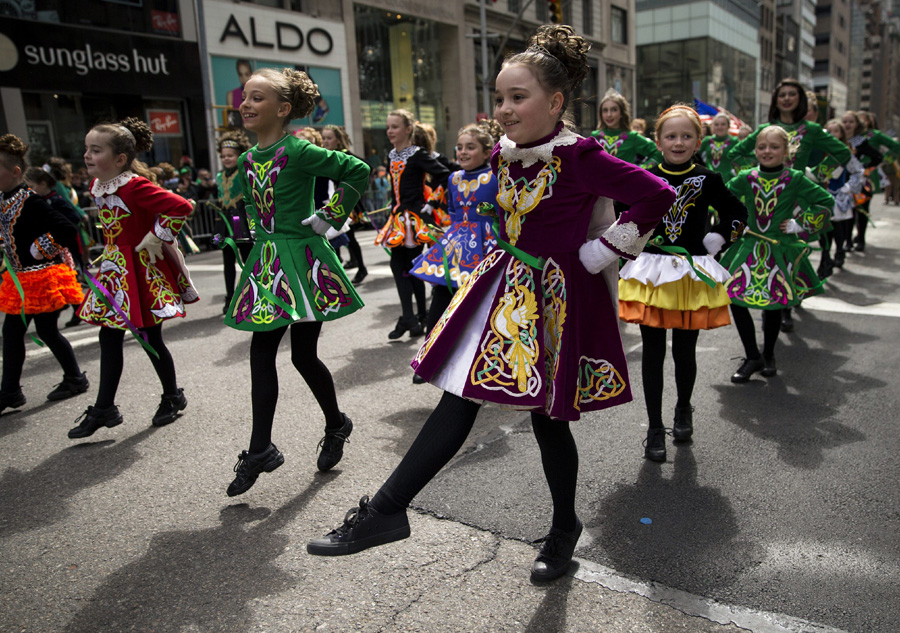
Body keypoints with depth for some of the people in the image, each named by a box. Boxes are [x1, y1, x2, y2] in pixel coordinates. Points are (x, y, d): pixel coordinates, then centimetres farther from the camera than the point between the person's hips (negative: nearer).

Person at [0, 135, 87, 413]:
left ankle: (75, 378, 21)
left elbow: (67, 231, -25)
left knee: (46, 330, 2)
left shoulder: (30, 201, -18)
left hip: (43, 276, -9)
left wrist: (40, 249, -16)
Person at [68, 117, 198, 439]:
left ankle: (173, 397, 25)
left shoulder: (134, 186, -21)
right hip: (114, 268, 8)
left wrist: (157, 238, -22)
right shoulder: (96, 186, 6)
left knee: (149, 338, 3)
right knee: (109, 337, 9)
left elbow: (181, 207, -29)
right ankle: (103, 409, 18)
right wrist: (111, 248, 16)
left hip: (142, 269, -8)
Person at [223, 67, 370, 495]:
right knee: (261, 354, 5)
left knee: (304, 355, 2)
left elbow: (359, 171, -15)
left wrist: (331, 217, -13)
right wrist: (259, 233, 13)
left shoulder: (298, 152, -13)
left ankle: (336, 424, 29)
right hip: (266, 262, 7)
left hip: (302, 259, -7)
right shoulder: (247, 160, 9)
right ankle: (260, 450, 15)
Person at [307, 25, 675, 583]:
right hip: (506, 285, 7)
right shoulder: (505, 155, 5)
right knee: (458, 401, 5)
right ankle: (386, 511, 12)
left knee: (548, 417, 4)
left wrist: (599, 253, -16)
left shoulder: (578, 158, -18)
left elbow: (657, 195, -20)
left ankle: (565, 527, 30)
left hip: (557, 296, -6)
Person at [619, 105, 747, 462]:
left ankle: (684, 410, 37)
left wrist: (715, 242, 2)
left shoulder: (707, 180, 0)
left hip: (694, 273, 0)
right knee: (653, 352, 3)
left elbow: (738, 214, 11)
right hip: (651, 273, 0)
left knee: (685, 351, 9)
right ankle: (655, 428, 14)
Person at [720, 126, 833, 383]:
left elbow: (826, 202, 0)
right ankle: (752, 357, 9)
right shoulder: (746, 178, -1)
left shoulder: (795, 179, -6)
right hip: (749, 248, 2)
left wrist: (801, 225, -5)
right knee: (736, 301, -6)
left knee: (774, 305, 6)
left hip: (781, 250, -2)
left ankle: (768, 356, 28)